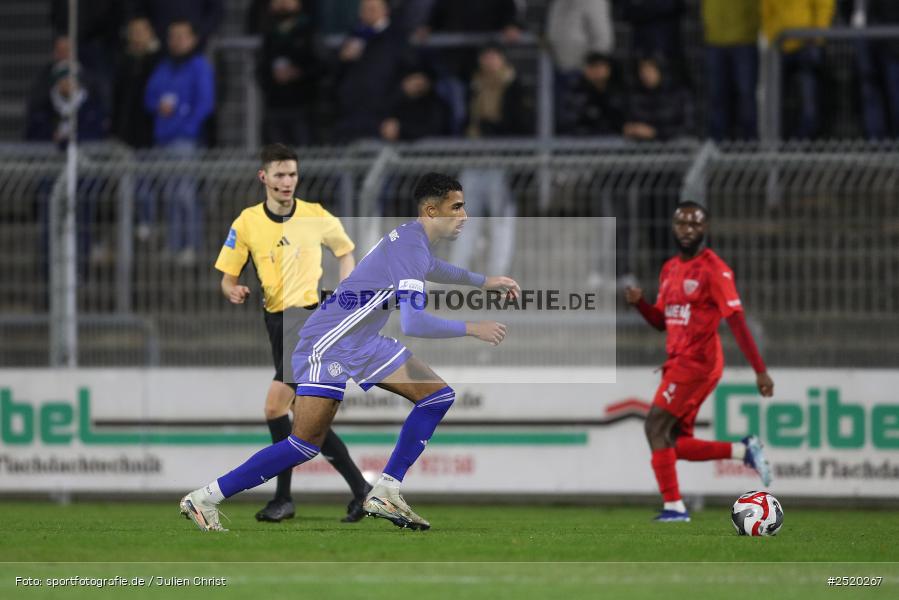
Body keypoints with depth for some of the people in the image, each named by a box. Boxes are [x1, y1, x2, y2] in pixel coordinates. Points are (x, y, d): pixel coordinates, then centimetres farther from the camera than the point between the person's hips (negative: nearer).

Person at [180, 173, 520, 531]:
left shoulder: (415, 237, 8)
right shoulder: (410, 249, -23)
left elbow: (428, 267, 36)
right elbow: (412, 324, -32)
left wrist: (483, 282, 36)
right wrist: (472, 329, -21)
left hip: (365, 345, 10)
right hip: (328, 346, -10)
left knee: (438, 396, 3)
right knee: (307, 443, -14)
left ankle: (385, 494, 0)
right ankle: (205, 498, -7)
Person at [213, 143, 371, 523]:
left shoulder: (316, 217, -1)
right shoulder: (247, 223, 2)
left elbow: (345, 252, 17)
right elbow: (227, 279, 5)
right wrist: (234, 291, -18)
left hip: (312, 313, -5)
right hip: (277, 318, 5)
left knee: (275, 405, -17)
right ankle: (359, 488, 17)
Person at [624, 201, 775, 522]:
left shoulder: (713, 269, -10)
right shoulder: (670, 269, 15)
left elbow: (737, 321, -15)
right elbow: (661, 321, 22)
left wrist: (760, 370, -19)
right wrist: (639, 302, 0)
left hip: (698, 361, -9)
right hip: (678, 361, 9)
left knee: (657, 425, -13)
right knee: (676, 443, 5)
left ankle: (674, 506, -10)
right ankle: (744, 451, 14)